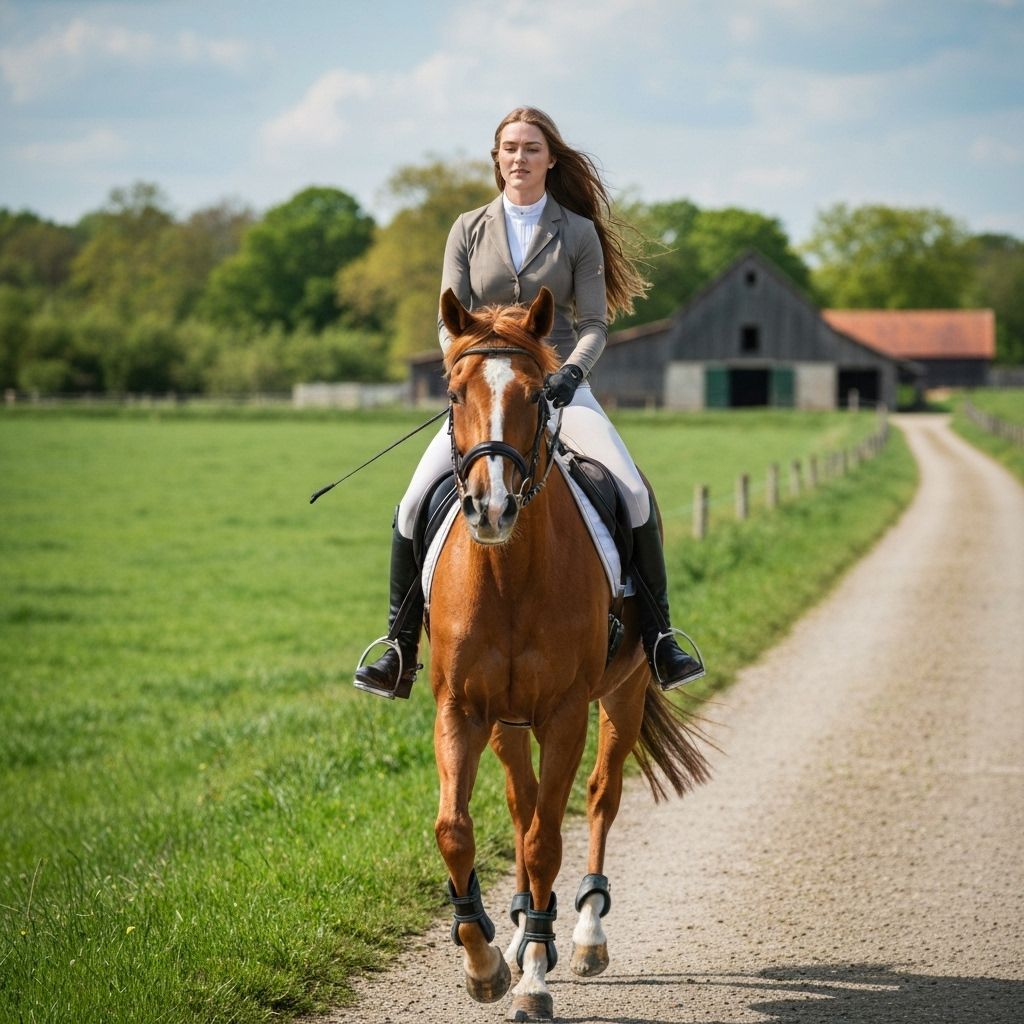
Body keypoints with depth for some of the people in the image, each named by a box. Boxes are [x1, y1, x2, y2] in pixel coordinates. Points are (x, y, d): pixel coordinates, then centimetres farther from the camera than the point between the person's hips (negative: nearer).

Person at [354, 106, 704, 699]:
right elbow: (450, 322, 3)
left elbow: (594, 323, -1)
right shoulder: (469, 231, 7)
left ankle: (660, 639, -11)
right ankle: (400, 652, -4)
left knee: (634, 496, -22)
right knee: (414, 505, -15)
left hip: (560, 384, -1)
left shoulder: (578, 233, 3)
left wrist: (572, 372, -21)